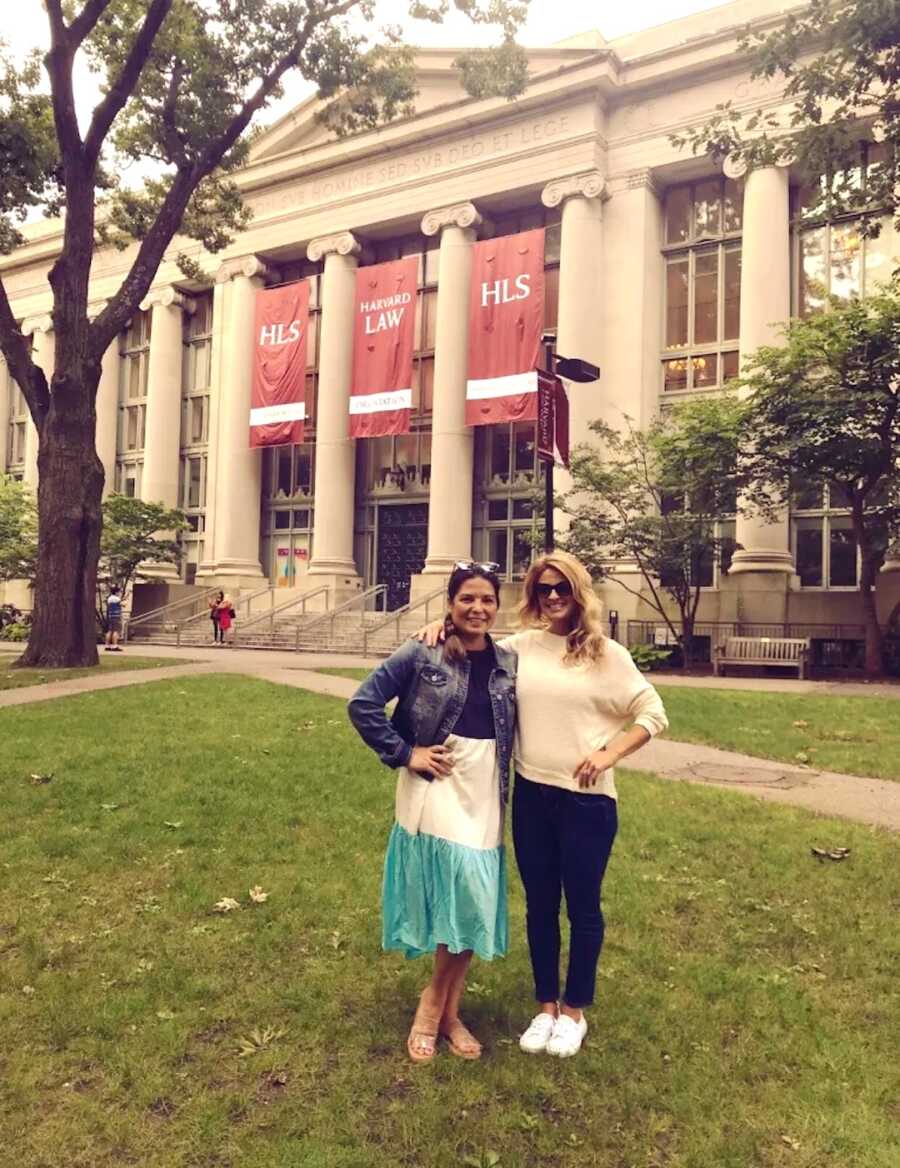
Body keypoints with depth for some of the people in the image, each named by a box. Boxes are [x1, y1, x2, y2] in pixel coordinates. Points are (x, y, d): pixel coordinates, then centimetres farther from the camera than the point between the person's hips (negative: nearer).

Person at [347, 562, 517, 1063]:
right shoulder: (422, 655, -7)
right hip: (437, 788, -5)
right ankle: (437, 1007, 13)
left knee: (476, 908, 8)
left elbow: (515, 728, 14)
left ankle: (443, 1010, 26)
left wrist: (507, 790, 2)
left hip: (485, 795, 5)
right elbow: (363, 704, -6)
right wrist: (404, 754, -9)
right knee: (467, 898, -10)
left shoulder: (508, 663, 6)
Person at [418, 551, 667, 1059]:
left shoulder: (607, 654, -5)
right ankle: (546, 1005, 34)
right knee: (540, 906, 15)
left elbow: (653, 713, -3)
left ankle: (574, 1010, 32)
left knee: (582, 907, 12)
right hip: (531, 795, 3)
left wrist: (609, 754, -15)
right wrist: (444, 628, -4)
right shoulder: (520, 647, 2)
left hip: (587, 800, -3)